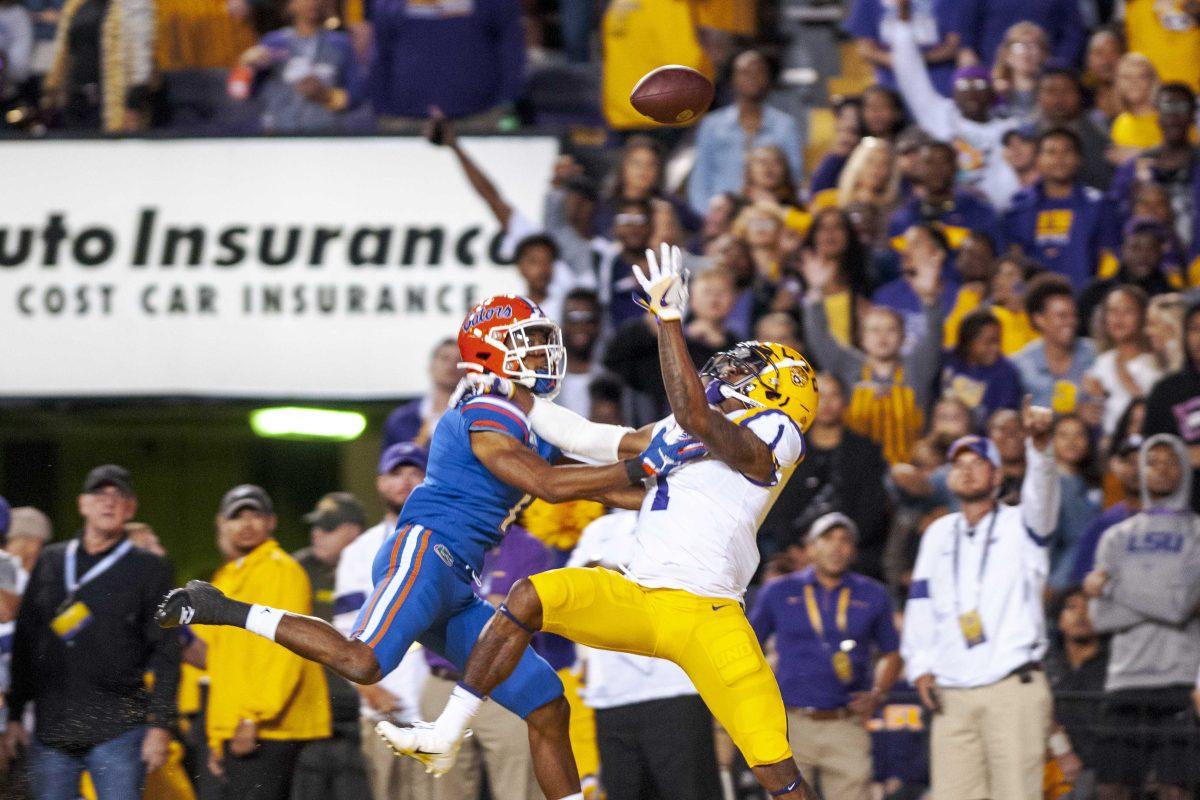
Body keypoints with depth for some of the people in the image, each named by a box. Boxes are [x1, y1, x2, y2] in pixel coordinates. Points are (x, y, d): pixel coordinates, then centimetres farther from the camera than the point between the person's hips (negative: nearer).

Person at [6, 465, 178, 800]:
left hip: (118, 731, -3)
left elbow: (166, 653, 1)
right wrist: (14, 716, 11)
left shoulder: (150, 569, 5)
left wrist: (160, 725, -7)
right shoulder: (50, 562, 15)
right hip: (51, 730, 4)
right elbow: (24, 643, 16)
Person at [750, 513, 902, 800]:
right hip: (791, 725, 0)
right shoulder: (779, 593, 8)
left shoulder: (872, 596, 11)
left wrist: (878, 694, 3)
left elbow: (890, 653, 20)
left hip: (847, 729, 0)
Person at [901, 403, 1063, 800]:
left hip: (1014, 691, -4)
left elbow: (1041, 491, -16)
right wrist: (919, 666, 5)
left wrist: (1039, 443, -35)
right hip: (951, 698, 4)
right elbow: (920, 605, 17)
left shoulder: (1019, 526, 6)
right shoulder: (939, 534, 19)